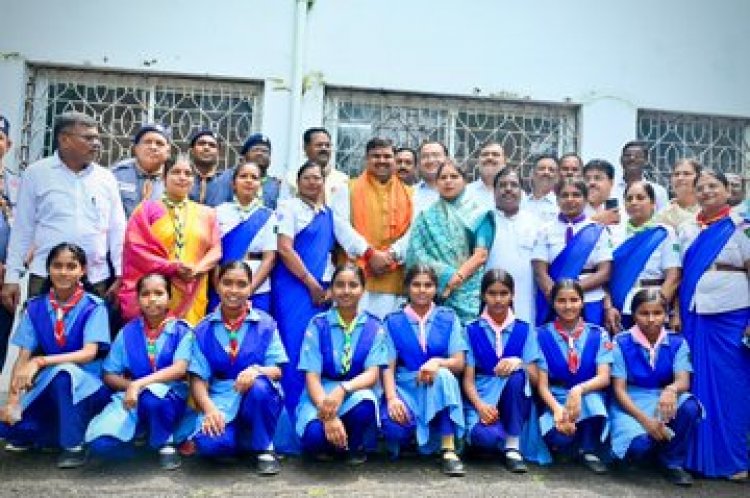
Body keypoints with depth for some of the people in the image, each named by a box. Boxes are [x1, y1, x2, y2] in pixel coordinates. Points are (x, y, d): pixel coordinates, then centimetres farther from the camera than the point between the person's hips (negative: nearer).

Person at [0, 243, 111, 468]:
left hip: (87, 384, -4)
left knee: (64, 372, -36)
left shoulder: (94, 307, -10)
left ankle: (74, 445, -20)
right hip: (48, 386, 4)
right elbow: (23, 357, -4)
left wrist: (40, 361, -32)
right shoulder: (35, 307, 0)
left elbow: (89, 353, -21)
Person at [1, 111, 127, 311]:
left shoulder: (106, 178, 8)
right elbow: (22, 229, 5)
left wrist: (121, 274, 2)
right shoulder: (36, 174, 3)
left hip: (96, 279, 2)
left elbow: (117, 230, 8)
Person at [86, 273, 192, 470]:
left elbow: (180, 369, -17)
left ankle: (165, 444, -10)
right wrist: (131, 385, -13)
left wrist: (140, 384, -25)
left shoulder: (182, 331, -2)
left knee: (152, 395, -40)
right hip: (130, 397, 3)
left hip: (169, 396, -2)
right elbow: (109, 376, 7)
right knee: (100, 441, -26)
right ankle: (140, 433, 8)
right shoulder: (127, 332, 6)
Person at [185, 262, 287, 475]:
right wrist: (209, 409, -20)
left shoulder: (265, 323, 2)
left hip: (259, 399, 0)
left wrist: (257, 370, -29)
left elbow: (277, 371, -5)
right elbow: (198, 379, -1)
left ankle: (264, 449, -10)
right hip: (221, 399, 0)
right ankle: (241, 441, 6)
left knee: (259, 386, -37)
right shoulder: (204, 329, 4)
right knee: (208, 443, -31)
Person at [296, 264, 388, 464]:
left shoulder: (374, 327, 2)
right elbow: (312, 377, -8)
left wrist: (343, 389, -31)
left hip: (356, 394, 1)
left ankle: (355, 447, -1)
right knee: (314, 434, -35)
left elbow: (372, 375, -8)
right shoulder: (318, 325, -1)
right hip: (320, 394, -1)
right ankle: (327, 445, 6)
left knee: (365, 404, -37)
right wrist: (328, 416, -26)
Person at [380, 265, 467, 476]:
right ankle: (405, 437, 5)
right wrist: (392, 398, -20)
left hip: (438, 388, 1)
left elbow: (459, 363, 0)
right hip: (405, 386, 0)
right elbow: (388, 366, -2)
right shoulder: (393, 321, 7)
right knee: (394, 426, -34)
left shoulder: (448, 318, 8)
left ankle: (448, 451, -31)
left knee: (443, 374, -36)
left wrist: (437, 362, -23)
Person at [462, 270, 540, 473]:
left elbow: (535, 378, 0)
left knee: (516, 373, -33)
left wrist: (519, 363, -22)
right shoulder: (472, 330, 4)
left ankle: (513, 446, -18)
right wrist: (480, 405, -20)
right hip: (482, 399, -1)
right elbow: (468, 379, -1)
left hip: (514, 402, 2)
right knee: (486, 436, -36)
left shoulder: (524, 330, 7)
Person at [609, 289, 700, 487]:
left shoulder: (677, 343, 0)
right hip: (630, 403, -3)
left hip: (664, 399, 3)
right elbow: (619, 389, -10)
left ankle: (673, 462, -6)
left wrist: (671, 390, -40)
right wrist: (645, 420, -23)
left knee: (690, 407, -31)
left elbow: (683, 381, -14)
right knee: (639, 445, -32)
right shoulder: (621, 343, -7)